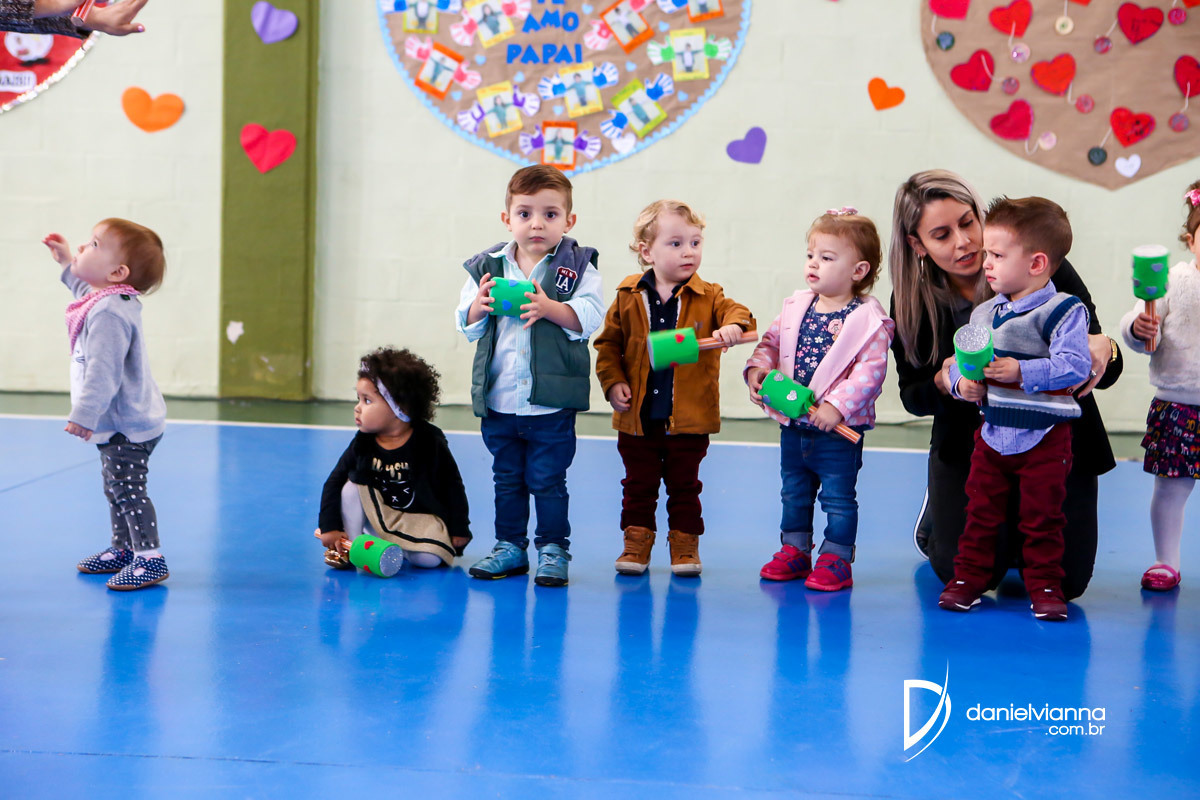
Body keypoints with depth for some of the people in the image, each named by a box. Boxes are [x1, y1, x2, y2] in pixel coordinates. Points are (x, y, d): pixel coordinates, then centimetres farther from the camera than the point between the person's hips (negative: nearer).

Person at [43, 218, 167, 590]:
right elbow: (88, 287, 37)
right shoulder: (107, 299, 9)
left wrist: (85, 414, -28)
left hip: (128, 426, -11)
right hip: (118, 425, 11)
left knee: (128, 489, -9)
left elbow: (103, 370, -29)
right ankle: (123, 548, 33)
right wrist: (67, 263, 38)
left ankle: (150, 557, -3)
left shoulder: (109, 313, -25)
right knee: (115, 489, 20)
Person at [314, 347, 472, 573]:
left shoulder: (430, 443, -19)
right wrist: (330, 528, -16)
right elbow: (334, 483, -7)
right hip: (378, 516, 2)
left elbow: (452, 487, -10)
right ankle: (349, 548, -7)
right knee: (351, 487, -21)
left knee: (429, 559, -27)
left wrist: (459, 531, -6)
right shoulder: (362, 444, -11)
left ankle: (395, 547, 5)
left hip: (420, 518, -2)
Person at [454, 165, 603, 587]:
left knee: (548, 480, 3)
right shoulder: (487, 267, 6)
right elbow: (465, 324, 7)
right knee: (506, 480, 15)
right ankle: (509, 546, 27)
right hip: (498, 400, 4)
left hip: (551, 402, -4)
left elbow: (590, 317, -13)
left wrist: (549, 307, -26)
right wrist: (479, 305, -13)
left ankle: (553, 549, 16)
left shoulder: (578, 266, -3)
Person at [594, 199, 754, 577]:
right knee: (638, 485, 11)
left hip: (688, 418, 0)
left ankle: (685, 544, 24)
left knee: (684, 485, 11)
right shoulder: (629, 297, -2)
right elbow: (608, 344, 4)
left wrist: (733, 325, -36)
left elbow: (736, 312, -12)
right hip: (638, 417, 0)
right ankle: (637, 540, 25)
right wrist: (613, 382, -7)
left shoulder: (707, 296, -2)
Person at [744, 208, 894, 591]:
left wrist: (837, 406, -28)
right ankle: (795, 551, 34)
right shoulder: (796, 307, 3)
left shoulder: (869, 320, -15)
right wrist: (757, 369, -10)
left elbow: (870, 370, -22)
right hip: (792, 426, 6)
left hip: (839, 431, -6)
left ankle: (836, 559, 19)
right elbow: (770, 342, 10)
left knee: (838, 498, 6)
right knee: (794, 494, 19)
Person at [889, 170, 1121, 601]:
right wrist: (944, 383, -26)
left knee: (1065, 580, -4)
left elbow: (1103, 373, -12)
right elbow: (913, 395, -3)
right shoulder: (911, 303, -10)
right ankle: (941, 509, 26)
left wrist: (1104, 351, -37)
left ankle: (1016, 526, 30)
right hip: (968, 444, 1)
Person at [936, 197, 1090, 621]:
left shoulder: (1063, 309, -11)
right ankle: (968, 577, 21)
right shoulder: (982, 313, 8)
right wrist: (962, 381, -11)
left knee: (1042, 517, 3)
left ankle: (1045, 586, 16)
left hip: (1044, 438, -5)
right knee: (980, 511, 10)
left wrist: (1020, 371, -28)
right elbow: (960, 359, 12)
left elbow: (1074, 365, -20)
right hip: (992, 434, 5)